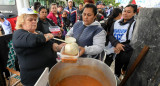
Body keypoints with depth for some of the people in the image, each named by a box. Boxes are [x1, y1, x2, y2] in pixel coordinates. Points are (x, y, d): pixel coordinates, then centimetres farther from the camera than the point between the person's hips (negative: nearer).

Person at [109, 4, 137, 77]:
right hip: (112, 51, 4)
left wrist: (121, 48, -19)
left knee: (116, 73, 7)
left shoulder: (135, 24, -4)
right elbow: (110, 35, 3)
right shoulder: (116, 22, 9)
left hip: (125, 54, -3)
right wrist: (116, 43, -17)